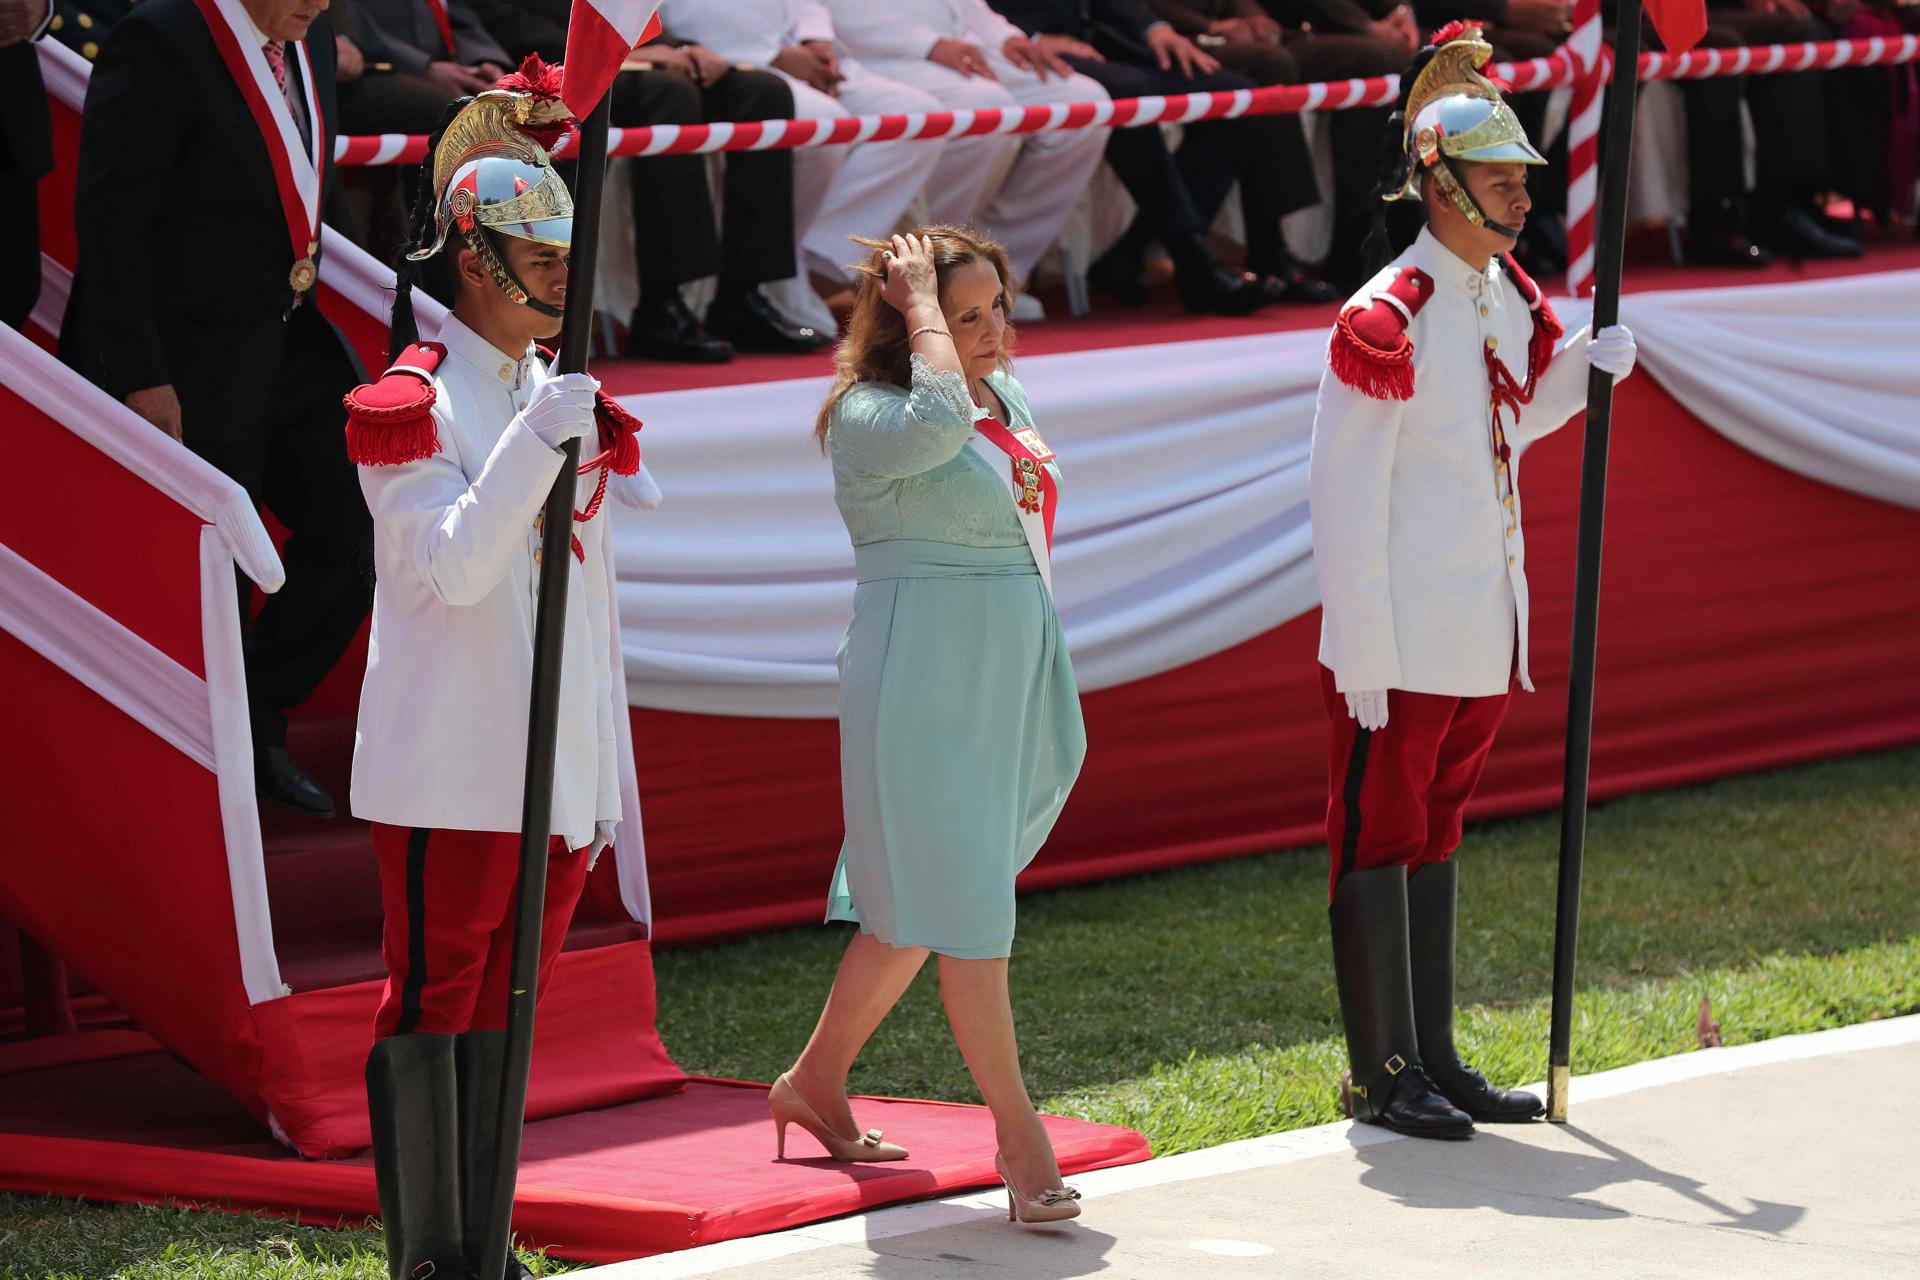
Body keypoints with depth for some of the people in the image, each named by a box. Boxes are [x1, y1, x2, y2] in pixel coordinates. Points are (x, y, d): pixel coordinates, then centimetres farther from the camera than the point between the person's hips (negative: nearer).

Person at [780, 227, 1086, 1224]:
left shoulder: (1009, 401, 12)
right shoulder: (865, 416, -13)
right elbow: (939, 420, -38)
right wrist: (917, 300, -24)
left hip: (1009, 684, 8)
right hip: (921, 686, -8)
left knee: (917, 902, 15)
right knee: (965, 909, -6)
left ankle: (816, 1082, 29)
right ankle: (1019, 1135, -2)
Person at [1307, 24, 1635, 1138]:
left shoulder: (1513, 306, 9)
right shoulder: (1386, 321, -16)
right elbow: (1345, 497, -16)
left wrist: (1583, 372, 7)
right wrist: (1362, 656, -17)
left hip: (1484, 638, 8)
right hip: (1399, 644, -8)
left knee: (1435, 840, 15)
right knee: (1380, 842, 1)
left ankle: (1435, 1057, 22)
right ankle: (1383, 1073, 6)